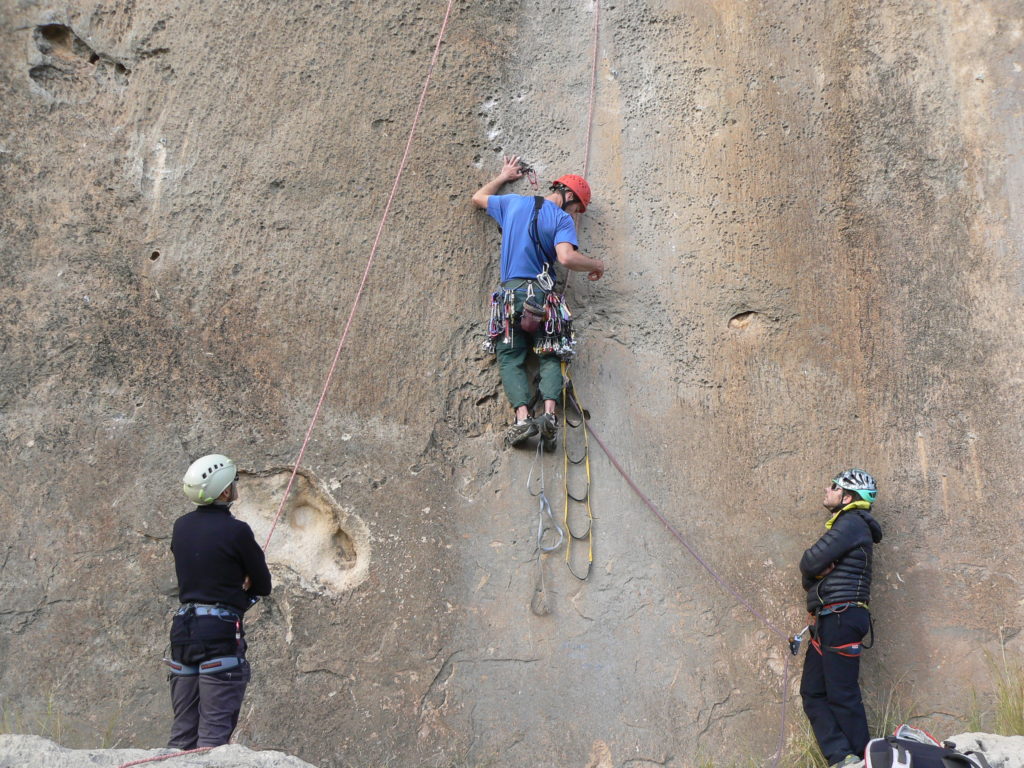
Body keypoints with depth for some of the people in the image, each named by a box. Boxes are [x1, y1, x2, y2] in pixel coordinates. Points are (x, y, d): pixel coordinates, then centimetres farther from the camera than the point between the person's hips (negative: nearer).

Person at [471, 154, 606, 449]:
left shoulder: (514, 203, 14)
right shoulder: (562, 219, 0)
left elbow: (478, 197, 32)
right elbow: (567, 258, -16)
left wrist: (503, 177, 47)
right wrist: (596, 264, 2)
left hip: (510, 293, 2)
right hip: (542, 294, -2)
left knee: (510, 358, 1)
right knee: (549, 357, 5)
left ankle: (523, 417, -20)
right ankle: (549, 413, -19)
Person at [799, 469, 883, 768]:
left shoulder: (852, 523, -9)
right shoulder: (843, 525, 22)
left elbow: (810, 562, -15)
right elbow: (811, 568, 20)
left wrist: (812, 573, 7)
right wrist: (814, 603, 5)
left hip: (841, 618, -10)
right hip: (826, 621, 10)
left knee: (842, 696, -7)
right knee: (812, 693, 6)